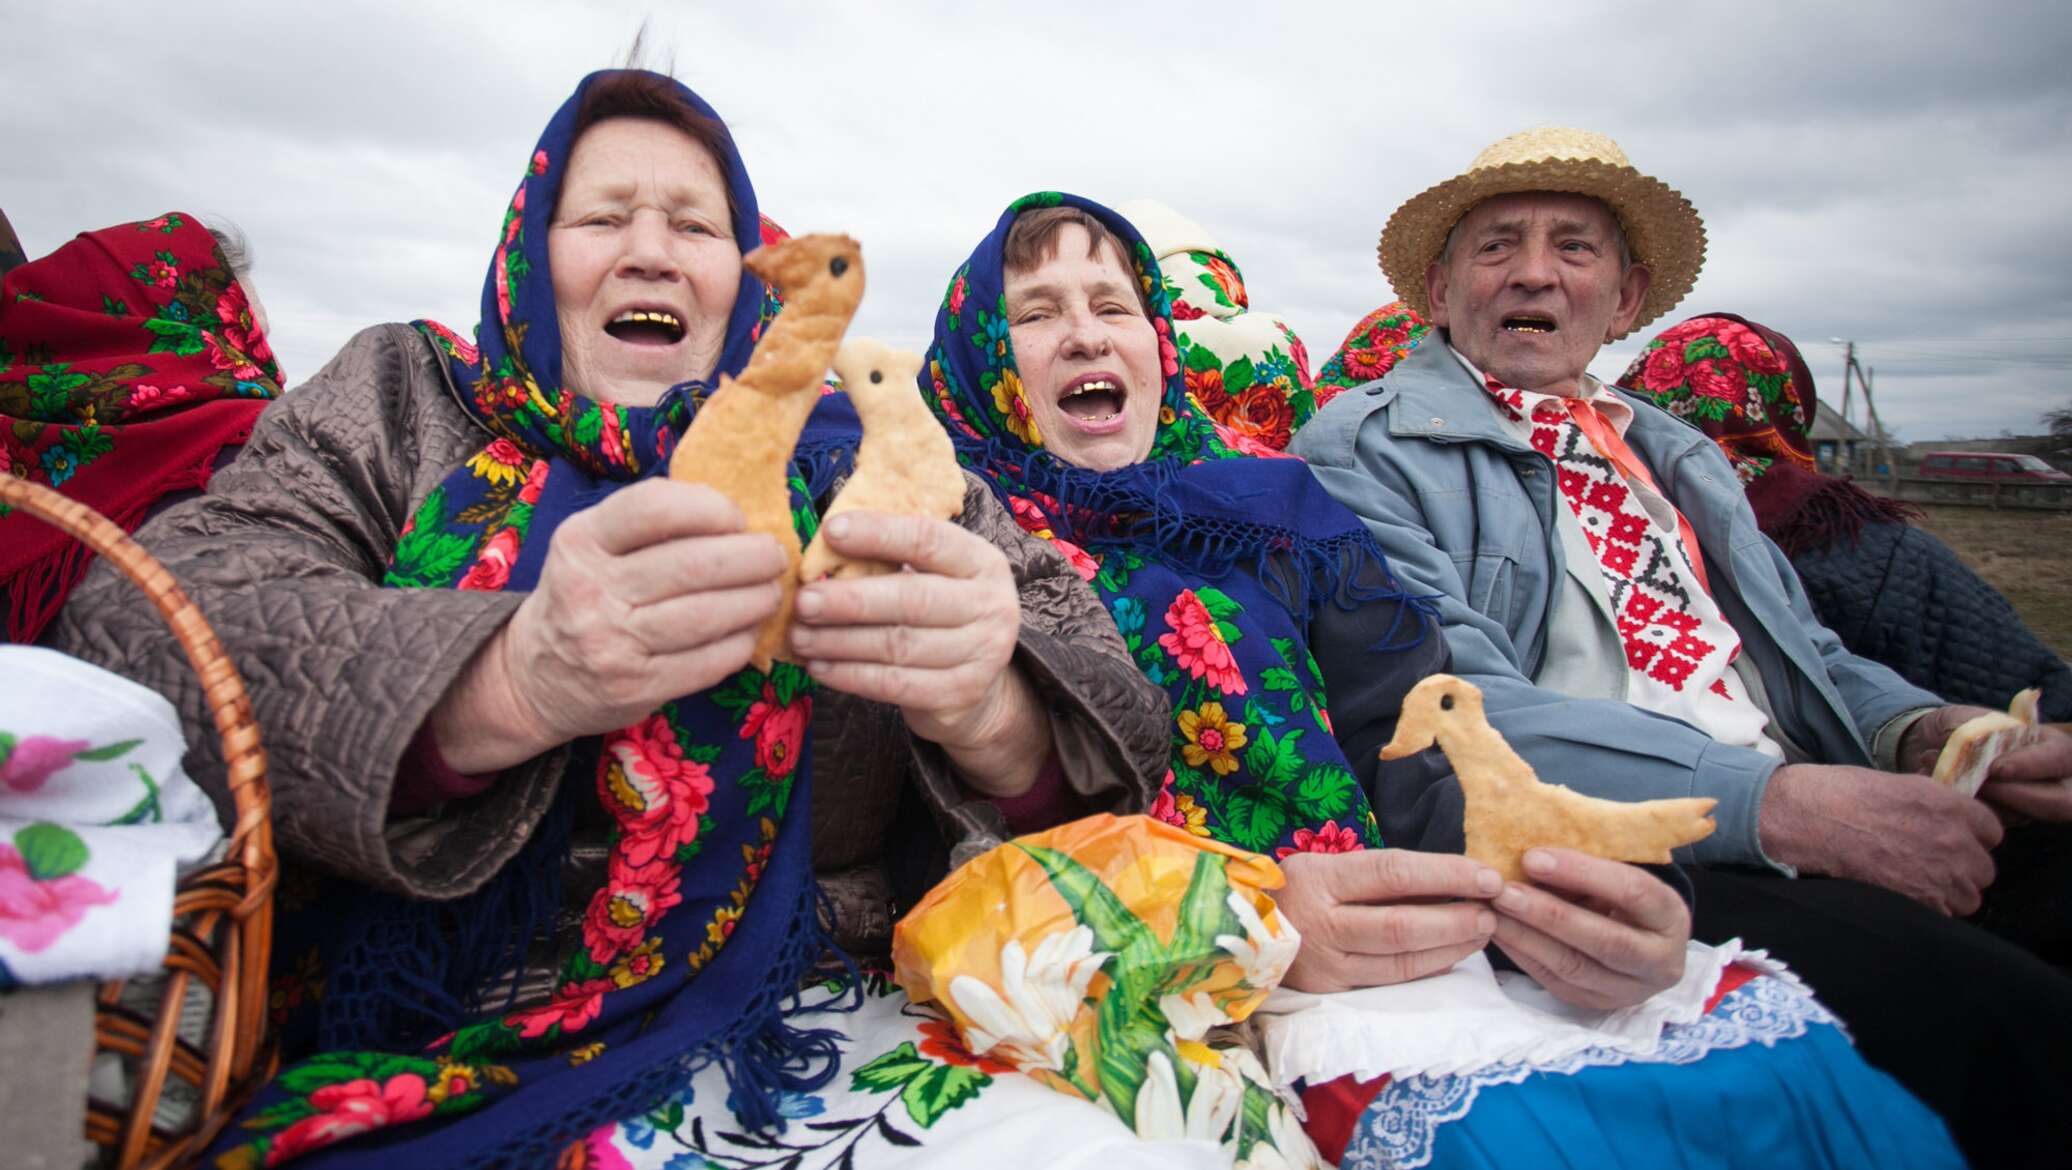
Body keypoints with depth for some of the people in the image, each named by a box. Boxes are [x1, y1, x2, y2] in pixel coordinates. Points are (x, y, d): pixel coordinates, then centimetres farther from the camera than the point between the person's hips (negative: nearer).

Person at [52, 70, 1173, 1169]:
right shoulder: (400, 392, 10)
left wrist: (986, 712, -23)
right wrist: (510, 686, -25)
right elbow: (137, 620, -7)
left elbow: (1107, 714, 2)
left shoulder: (853, 450, 10)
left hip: (797, 1028, 0)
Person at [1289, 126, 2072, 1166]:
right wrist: (1772, 799, -20)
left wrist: (1918, 728, 0)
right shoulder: (1364, 450, -1)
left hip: (1808, 842, 8)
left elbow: (1801, 651, 24)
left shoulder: (1668, 452, 25)